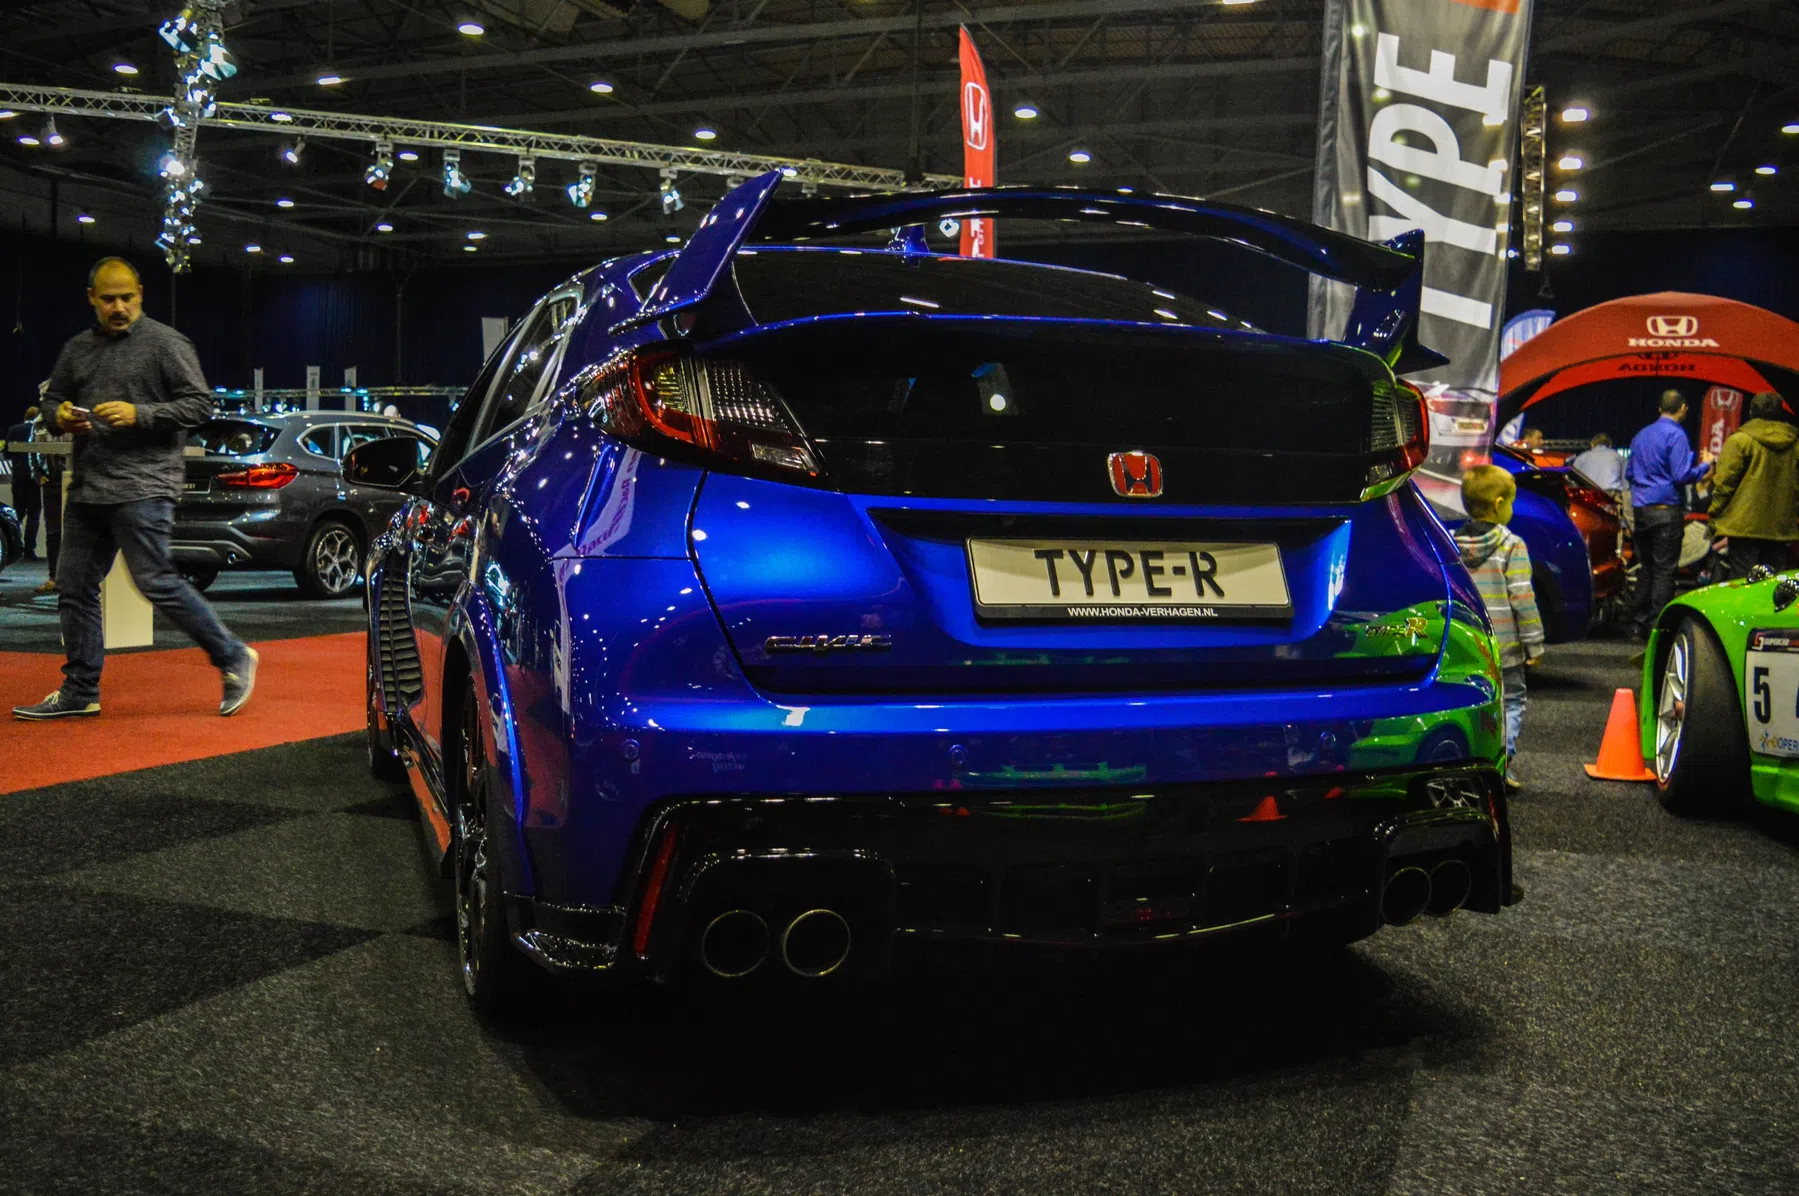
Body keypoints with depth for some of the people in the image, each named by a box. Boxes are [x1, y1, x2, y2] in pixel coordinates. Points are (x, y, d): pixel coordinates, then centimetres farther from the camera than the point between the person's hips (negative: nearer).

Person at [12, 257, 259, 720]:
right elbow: (52, 396, 26)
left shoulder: (165, 343, -4)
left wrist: (140, 415, -18)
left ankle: (233, 657, 3)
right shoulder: (77, 349, 16)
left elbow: (200, 403, -8)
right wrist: (61, 415, 2)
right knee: (74, 587, 9)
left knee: (157, 583, -11)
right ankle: (80, 691, 18)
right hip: (87, 488, 7)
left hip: (143, 487, -7)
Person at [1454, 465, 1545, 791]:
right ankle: (1503, 757, -7)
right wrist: (1534, 644, -5)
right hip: (1505, 648, -4)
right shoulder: (1511, 545, -9)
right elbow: (1522, 599, -12)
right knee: (1511, 702, 7)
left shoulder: (1450, 545, 4)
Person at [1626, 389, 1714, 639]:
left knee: (1646, 567, 14)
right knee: (1664, 570, -4)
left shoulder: (1641, 435, 13)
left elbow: (1629, 473, 20)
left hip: (1640, 509, 7)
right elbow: (1682, 476, -16)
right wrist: (1704, 465, -1)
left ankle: (1638, 623, 15)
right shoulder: (1676, 435, -10)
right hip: (1666, 510, -7)